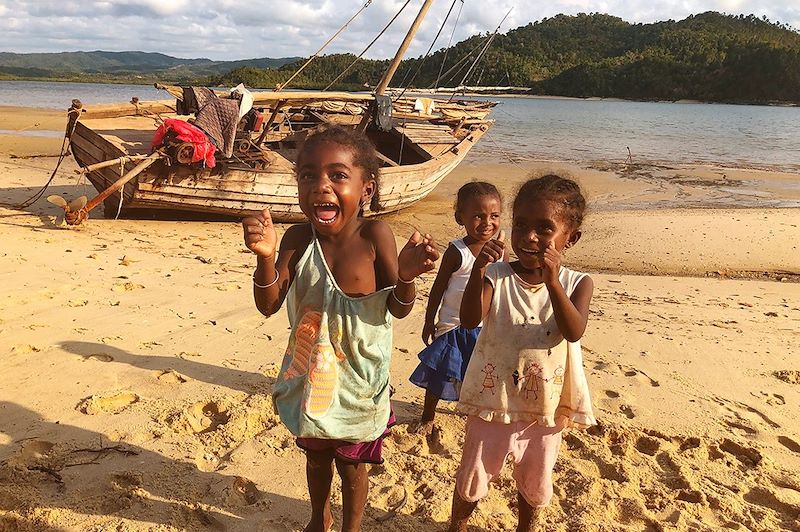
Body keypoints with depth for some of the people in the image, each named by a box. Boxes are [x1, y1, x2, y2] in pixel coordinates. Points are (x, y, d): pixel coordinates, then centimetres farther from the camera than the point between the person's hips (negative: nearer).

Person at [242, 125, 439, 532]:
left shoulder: (374, 236, -22)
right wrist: (265, 256, -33)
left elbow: (399, 309, -17)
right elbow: (269, 306, -15)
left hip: (358, 379, -3)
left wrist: (406, 276, -39)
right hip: (310, 373, 3)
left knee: (351, 464, 18)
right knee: (316, 456, 26)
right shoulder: (298, 238, -15)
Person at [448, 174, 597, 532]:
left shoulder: (577, 284, -10)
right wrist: (478, 269, -42)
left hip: (546, 406, 1)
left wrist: (553, 282, -40)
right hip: (494, 400, -1)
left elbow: (574, 331, -26)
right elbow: (470, 319, -27)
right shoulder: (497, 275, -13)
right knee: (473, 478, 17)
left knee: (534, 482, 24)